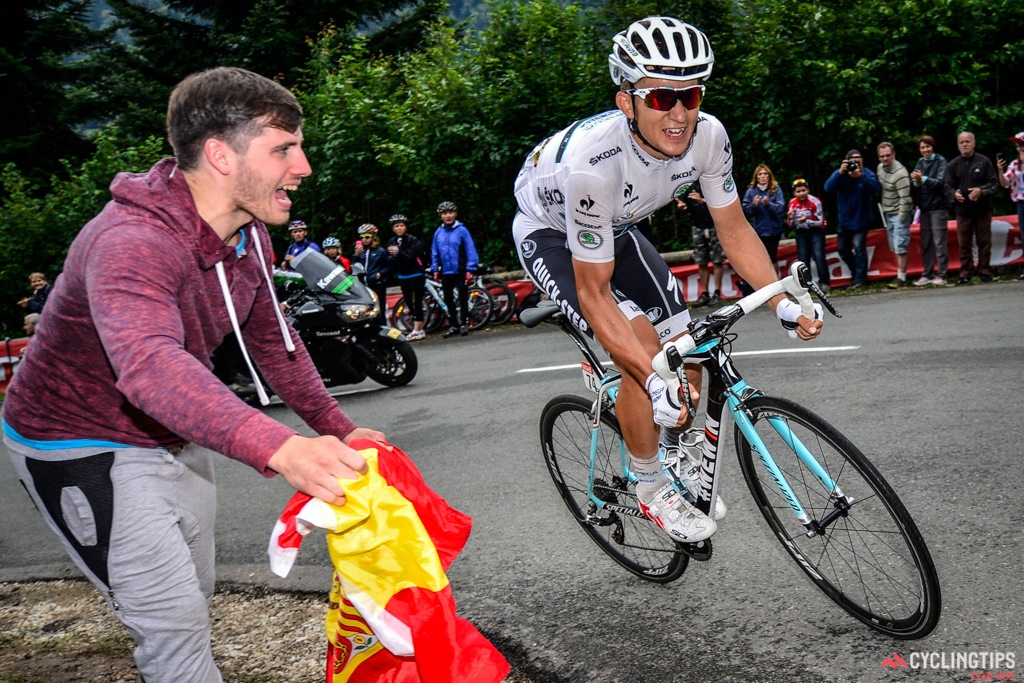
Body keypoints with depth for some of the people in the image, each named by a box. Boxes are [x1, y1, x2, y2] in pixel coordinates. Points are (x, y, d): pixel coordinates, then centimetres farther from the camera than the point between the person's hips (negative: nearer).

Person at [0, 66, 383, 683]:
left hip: (177, 440, 9)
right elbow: (150, 365, -53)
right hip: (86, 448, -8)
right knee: (174, 624, -9)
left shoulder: (250, 237, -5)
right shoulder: (132, 243, -35)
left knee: (194, 603, 21)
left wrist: (338, 429, 0)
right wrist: (277, 447, -67)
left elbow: (273, 340, 7)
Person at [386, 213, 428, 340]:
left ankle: (417, 331, -6)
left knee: (416, 302, -8)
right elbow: (390, 261, 3)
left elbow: (412, 257, -20)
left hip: (416, 274, -5)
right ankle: (419, 329, 14)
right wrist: (392, 256, -20)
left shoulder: (413, 240, -10)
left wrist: (399, 253, -35)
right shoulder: (391, 242, 6)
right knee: (409, 302, 6)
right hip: (402, 276, 6)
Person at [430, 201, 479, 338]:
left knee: (463, 298, 5)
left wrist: (470, 269, -13)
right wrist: (435, 270, 6)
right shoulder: (438, 232, 3)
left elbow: (470, 250, -9)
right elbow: (434, 252, 9)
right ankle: (453, 325, 20)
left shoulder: (462, 230, -8)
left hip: (460, 271, -4)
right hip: (446, 272, 4)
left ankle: (463, 323, 16)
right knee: (448, 299, 10)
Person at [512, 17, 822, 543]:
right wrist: (655, 383, -41)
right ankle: (650, 488, 0)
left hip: (615, 228, 6)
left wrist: (784, 303, -22)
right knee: (643, 351, -24)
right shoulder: (594, 163, -40)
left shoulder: (708, 136, -24)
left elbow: (734, 230, -10)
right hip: (550, 234, -6)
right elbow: (594, 293, -34)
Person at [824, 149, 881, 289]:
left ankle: (860, 278, -5)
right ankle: (856, 272, 34)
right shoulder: (840, 173, -6)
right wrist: (840, 172, -33)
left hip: (861, 219, -4)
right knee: (843, 249, 14)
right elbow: (828, 188, -22)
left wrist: (860, 176, -38)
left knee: (859, 247, -15)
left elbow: (877, 187, -28)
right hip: (845, 219, 4)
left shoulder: (866, 173, -12)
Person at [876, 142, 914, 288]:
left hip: (899, 214, -8)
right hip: (887, 213, 8)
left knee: (900, 247, -7)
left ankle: (901, 278, -1)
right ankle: (901, 275, 19)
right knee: (895, 248, 12)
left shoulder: (900, 173, -22)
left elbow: (905, 198, -22)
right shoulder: (880, 167, 4)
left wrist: (901, 218, -19)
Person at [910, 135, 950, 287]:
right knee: (925, 242, 6)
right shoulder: (920, 163, 12)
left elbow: (940, 182, -14)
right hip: (924, 206, 5)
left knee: (939, 242, -6)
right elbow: (914, 187, 8)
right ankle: (927, 274, 11)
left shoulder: (940, 161, -2)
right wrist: (915, 181, -14)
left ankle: (941, 275, -5)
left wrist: (923, 179, -29)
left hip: (938, 206, -5)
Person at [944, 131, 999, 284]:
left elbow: (994, 182, 0)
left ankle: (985, 272, 13)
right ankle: (965, 273, 9)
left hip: (983, 209, -1)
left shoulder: (984, 161, 1)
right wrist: (954, 194, -18)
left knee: (984, 242, 4)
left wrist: (981, 190, -18)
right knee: (964, 244, 3)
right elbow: (948, 186, 3)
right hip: (962, 210, 1)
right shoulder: (953, 165, 5)